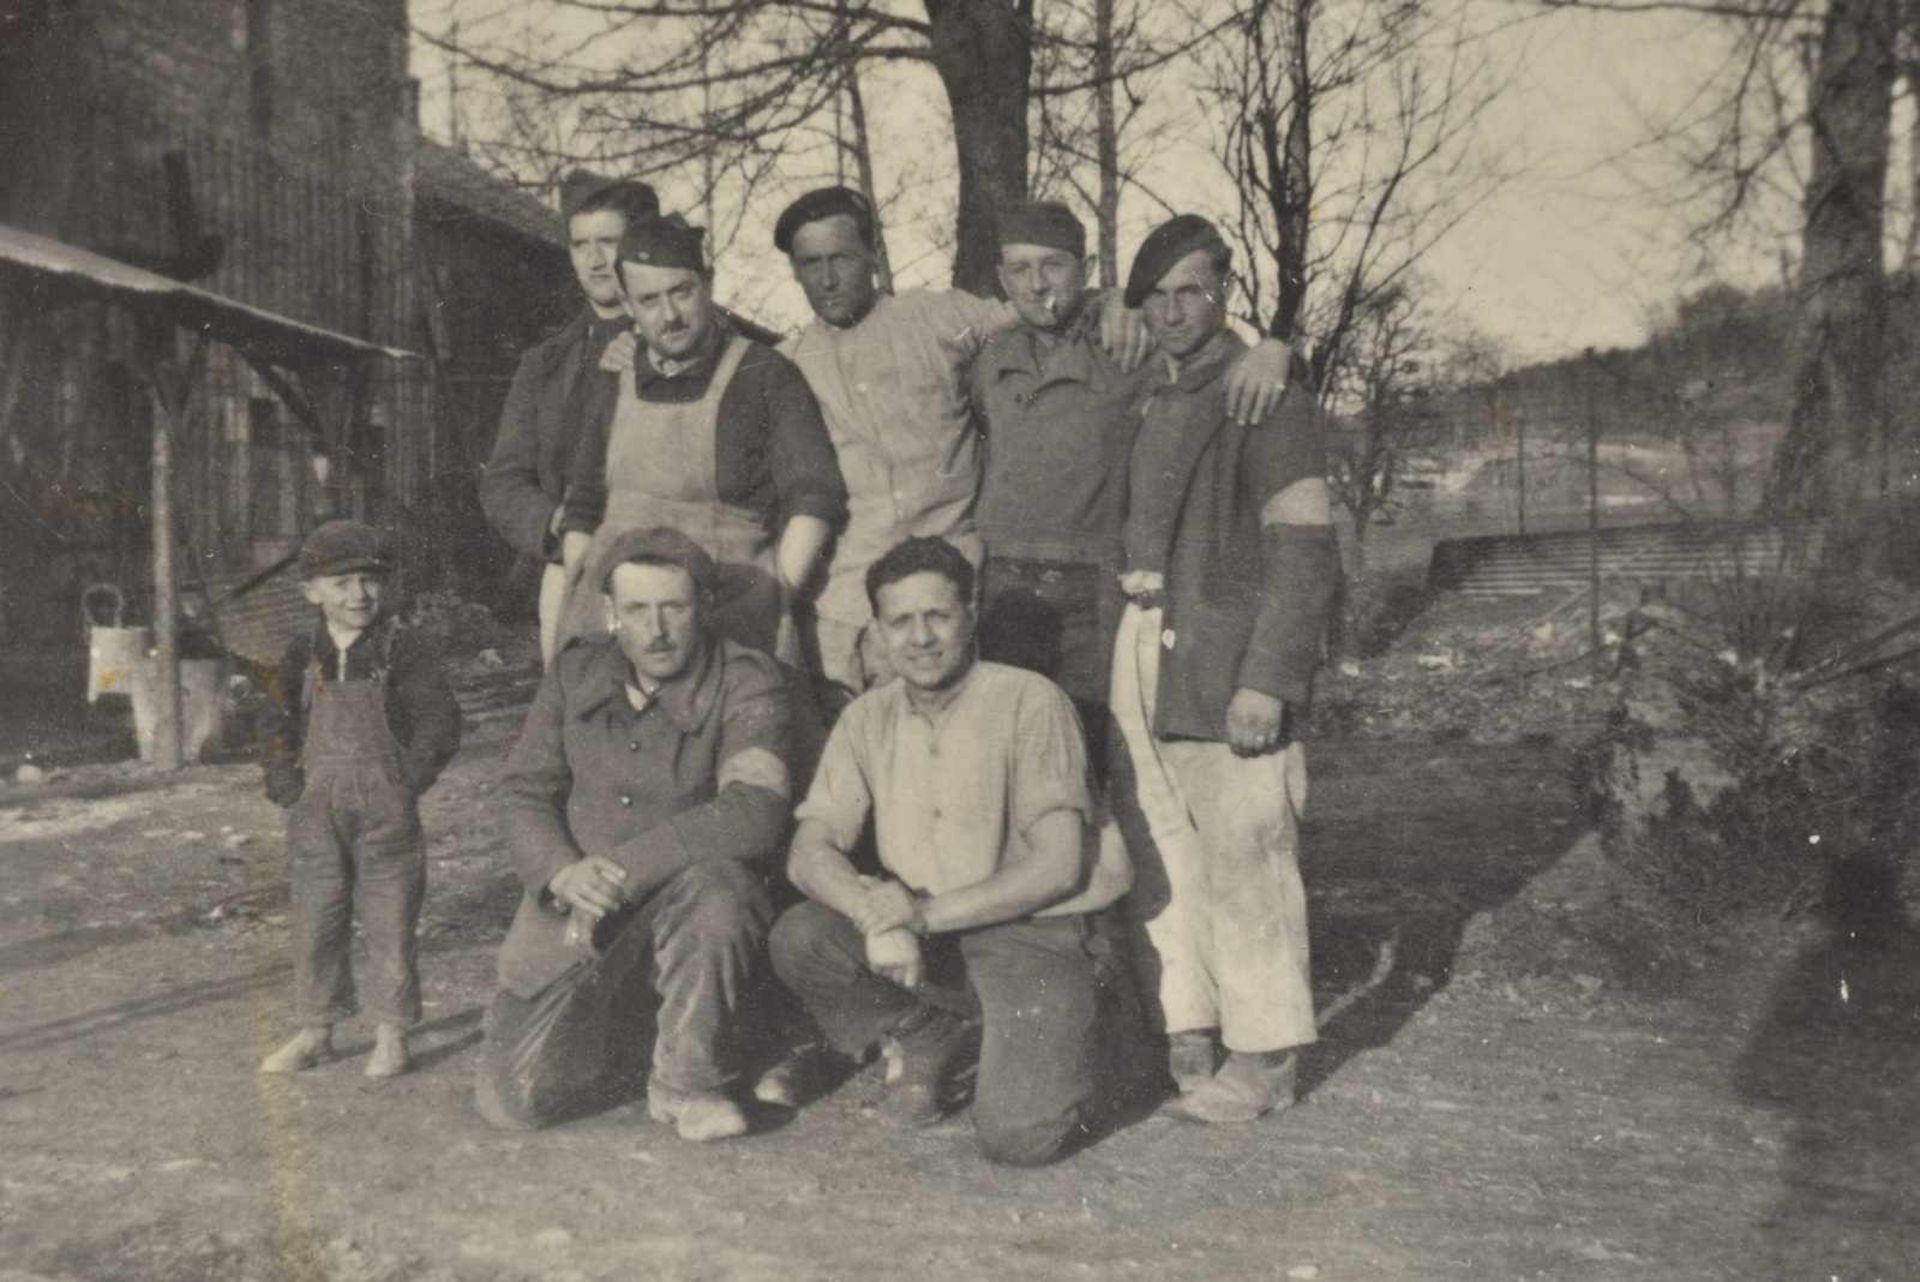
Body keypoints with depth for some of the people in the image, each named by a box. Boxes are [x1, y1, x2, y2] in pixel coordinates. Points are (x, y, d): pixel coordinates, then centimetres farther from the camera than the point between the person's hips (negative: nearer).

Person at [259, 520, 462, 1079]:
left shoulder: (403, 648, -8)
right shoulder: (302, 655, 5)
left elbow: (440, 720, -9)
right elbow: (282, 727, 16)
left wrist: (407, 781, -13)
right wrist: (285, 784, 5)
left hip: (385, 813, -4)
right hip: (317, 814, 4)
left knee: (389, 924, 4)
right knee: (314, 925, 11)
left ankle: (390, 1035, 17)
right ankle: (315, 1032, 25)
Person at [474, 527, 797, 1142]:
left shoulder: (746, 683, -10)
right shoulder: (575, 672, 5)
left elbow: (756, 812, -24)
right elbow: (524, 792, 6)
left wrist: (624, 868, -27)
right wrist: (563, 872, -16)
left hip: (680, 911, -3)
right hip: (570, 909, 3)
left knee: (715, 882, -38)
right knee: (511, 1099, -7)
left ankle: (689, 1080, -14)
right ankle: (598, 1034, 29)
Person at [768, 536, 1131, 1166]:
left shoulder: (1030, 702, -11)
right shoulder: (868, 719, 3)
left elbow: (1058, 866, -15)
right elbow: (809, 852, -3)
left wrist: (925, 913, -21)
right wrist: (877, 916, -24)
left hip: (1033, 934, -4)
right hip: (925, 945, 5)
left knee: (1016, 1136, -23)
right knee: (796, 938, -20)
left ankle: (1050, 1056, 14)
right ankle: (926, 1042, 7)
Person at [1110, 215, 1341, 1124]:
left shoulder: (1266, 398, -5)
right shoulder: (1147, 403, 17)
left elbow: (1304, 551, -11)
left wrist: (1268, 679, -19)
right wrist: (1123, 655, 14)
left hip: (1228, 662, -7)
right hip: (1144, 654, 7)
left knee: (1242, 859, -3)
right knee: (1158, 852, 9)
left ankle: (1264, 1056, 9)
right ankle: (1185, 1029, 22)